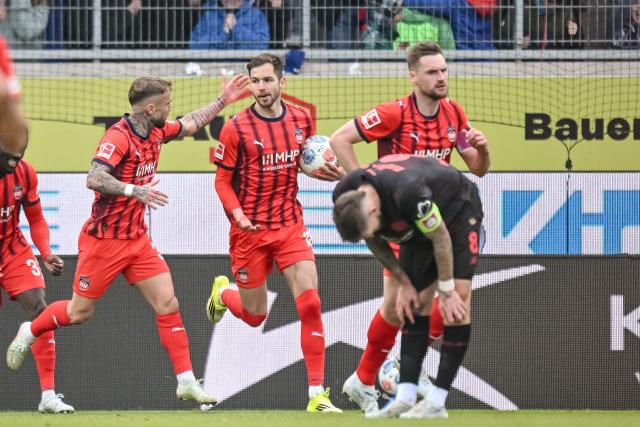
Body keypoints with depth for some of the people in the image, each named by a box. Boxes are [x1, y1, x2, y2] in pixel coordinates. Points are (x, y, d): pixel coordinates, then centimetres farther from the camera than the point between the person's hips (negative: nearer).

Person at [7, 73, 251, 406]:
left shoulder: (155, 132, 5)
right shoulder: (118, 137, -21)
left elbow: (191, 124, 24)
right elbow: (93, 179, -32)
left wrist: (223, 100, 22)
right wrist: (134, 190, -42)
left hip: (138, 240, 7)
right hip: (104, 240, -7)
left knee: (168, 305, -3)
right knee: (80, 312, 5)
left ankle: (187, 382, -3)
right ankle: (30, 332, 33)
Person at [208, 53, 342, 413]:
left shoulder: (302, 120, 1)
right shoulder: (236, 128, -9)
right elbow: (223, 180, -3)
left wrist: (327, 171, -3)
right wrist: (236, 212, -20)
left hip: (291, 226, 2)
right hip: (250, 231, -2)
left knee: (311, 304, -15)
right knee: (254, 316, 10)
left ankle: (317, 394, -10)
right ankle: (223, 292, 48)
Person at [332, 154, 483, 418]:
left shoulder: (407, 191, -43)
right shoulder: (346, 200, -22)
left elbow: (441, 238, -28)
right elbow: (375, 242, -2)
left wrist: (447, 291, -18)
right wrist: (403, 283, -2)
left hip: (457, 211, -7)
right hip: (416, 226, 7)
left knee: (457, 299, -17)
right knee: (415, 303, -1)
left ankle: (436, 403, -17)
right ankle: (405, 399, -4)